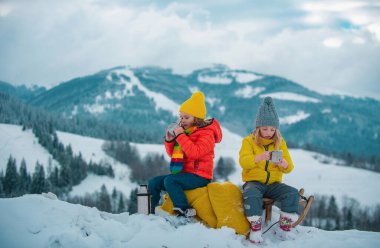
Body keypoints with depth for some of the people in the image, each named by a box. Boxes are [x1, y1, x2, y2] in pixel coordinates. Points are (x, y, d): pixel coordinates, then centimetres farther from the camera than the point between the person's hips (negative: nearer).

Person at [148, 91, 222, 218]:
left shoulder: (206, 133, -9)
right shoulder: (185, 131, 12)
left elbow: (195, 153, -26)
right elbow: (172, 154, 17)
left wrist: (180, 136, -24)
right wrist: (169, 141, -3)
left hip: (199, 176, -8)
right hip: (183, 172, 8)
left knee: (169, 180, -31)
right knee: (153, 182, -3)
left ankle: (185, 211, -29)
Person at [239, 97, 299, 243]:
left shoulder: (280, 143, 10)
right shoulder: (249, 141, 2)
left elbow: (289, 167, 6)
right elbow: (243, 161, -15)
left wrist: (283, 164, -20)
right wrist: (259, 157, -34)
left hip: (274, 183, 3)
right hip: (254, 182, -3)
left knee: (292, 193, -24)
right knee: (251, 195, -38)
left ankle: (284, 228, -12)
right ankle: (255, 228, -24)